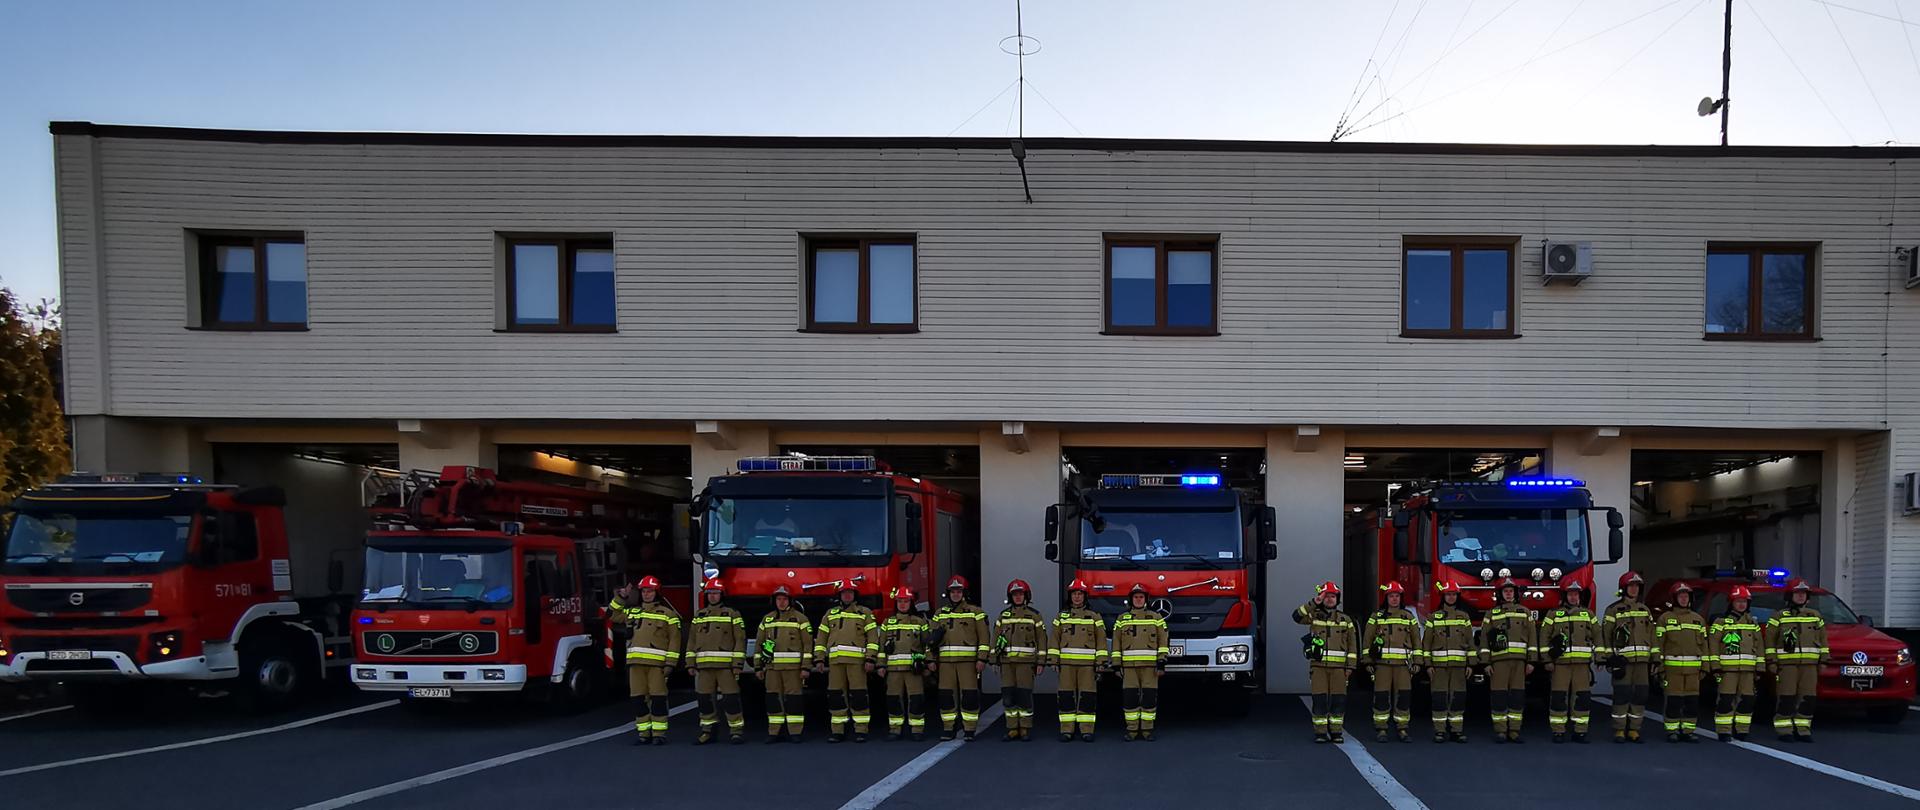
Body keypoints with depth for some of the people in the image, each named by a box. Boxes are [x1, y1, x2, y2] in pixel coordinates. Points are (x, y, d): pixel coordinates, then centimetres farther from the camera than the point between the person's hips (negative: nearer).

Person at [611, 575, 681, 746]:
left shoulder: (667, 614, 3)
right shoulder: (631, 612, 18)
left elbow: (674, 639, 0)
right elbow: (613, 614, 30)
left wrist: (670, 663, -7)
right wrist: (620, 597, 16)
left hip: (657, 663, -4)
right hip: (635, 662, 4)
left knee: (658, 698, -5)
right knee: (638, 698, 4)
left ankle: (659, 733, 0)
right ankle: (644, 733, 11)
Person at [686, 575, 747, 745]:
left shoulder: (732, 614, 3)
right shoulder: (698, 616, 16)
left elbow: (740, 640, -2)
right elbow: (692, 641, 16)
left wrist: (738, 664, -9)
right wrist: (690, 663, 8)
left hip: (726, 665, -4)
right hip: (704, 666, 4)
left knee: (730, 698, -6)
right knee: (704, 699, 6)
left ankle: (737, 730, 2)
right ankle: (708, 731, 17)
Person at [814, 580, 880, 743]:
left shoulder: (865, 613, 9)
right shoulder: (830, 613, 18)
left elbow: (873, 637, 2)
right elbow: (821, 638, 16)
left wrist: (870, 659, -8)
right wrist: (819, 659, 7)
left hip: (857, 660, -3)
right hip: (835, 660, 3)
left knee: (858, 695, -5)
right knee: (836, 696, 2)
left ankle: (861, 731, -1)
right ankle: (837, 731, 8)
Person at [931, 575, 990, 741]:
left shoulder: (975, 612, 4)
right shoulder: (940, 614, 15)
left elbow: (984, 638, 0)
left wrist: (982, 659, -8)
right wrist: (932, 660, 9)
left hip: (968, 660, -3)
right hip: (946, 660, 3)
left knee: (969, 695, -4)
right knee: (946, 695, 2)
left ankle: (969, 730, 3)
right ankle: (948, 729, 10)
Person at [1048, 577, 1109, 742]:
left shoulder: (1094, 617, 9)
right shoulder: (1061, 617, 13)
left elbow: (1101, 641, 6)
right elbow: (1054, 640, 10)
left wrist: (1101, 663, -2)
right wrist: (1053, 660, 1)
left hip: (1088, 663, -1)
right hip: (1067, 663, 1)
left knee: (1087, 697, -2)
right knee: (1066, 697, 0)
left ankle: (1087, 730, 4)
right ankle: (1066, 730, 5)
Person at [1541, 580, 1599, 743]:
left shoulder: (1588, 614, 14)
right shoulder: (1554, 614, 7)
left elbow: (1598, 636, 15)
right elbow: (1544, 637, 3)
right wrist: (1547, 660, -3)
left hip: (1582, 663, 2)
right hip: (1560, 663, -2)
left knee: (1582, 698, 1)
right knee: (1558, 697, -3)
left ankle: (1580, 732, 9)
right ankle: (1558, 732, 3)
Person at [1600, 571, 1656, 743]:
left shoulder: (1645, 610, 16)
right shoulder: (1614, 610, 1)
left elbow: (1651, 637, 18)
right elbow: (1606, 635, -3)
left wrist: (1652, 661, 12)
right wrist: (1609, 658, -9)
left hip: (1642, 661, 5)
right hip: (1622, 660, -5)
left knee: (1639, 696, 4)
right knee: (1622, 696, -6)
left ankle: (1634, 730, 12)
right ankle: (1619, 731, 0)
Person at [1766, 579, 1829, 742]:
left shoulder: (1815, 616, 16)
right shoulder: (1778, 617, 3)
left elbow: (1823, 640, 18)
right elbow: (1770, 640, 0)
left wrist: (1823, 661, 11)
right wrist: (1771, 661, -6)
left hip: (1810, 664, 4)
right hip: (1786, 663, -4)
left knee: (1807, 698, 3)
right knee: (1786, 698, -5)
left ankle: (1803, 730, 12)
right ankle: (1784, 731, 0)